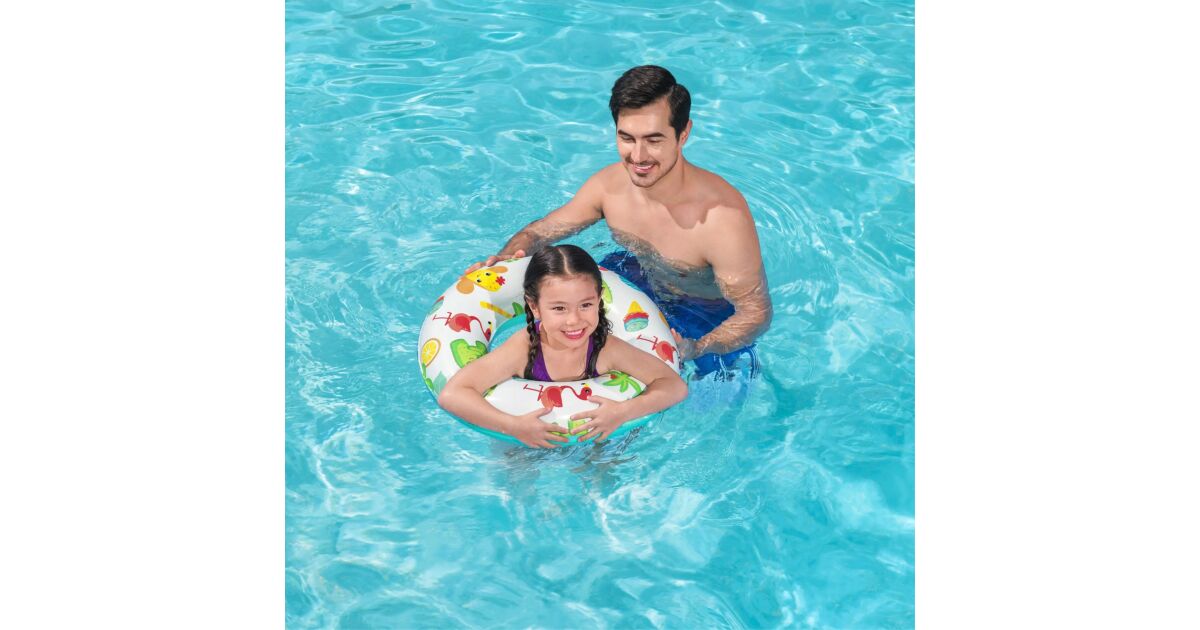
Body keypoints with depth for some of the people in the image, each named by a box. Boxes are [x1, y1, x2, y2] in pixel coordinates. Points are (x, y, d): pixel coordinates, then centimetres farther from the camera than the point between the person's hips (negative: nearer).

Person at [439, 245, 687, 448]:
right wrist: (513, 426, -39)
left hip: (593, 439, 0)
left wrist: (624, 412, -35)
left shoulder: (606, 349, -23)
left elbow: (676, 386, -19)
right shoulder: (524, 350, -27)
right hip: (528, 441, 0)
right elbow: (450, 395, -30)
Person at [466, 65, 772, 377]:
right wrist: (504, 259, -25)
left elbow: (756, 312, -29)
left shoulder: (723, 217, -36)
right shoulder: (610, 183, -17)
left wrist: (695, 349, -48)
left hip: (706, 321, -5)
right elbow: (541, 230, -2)